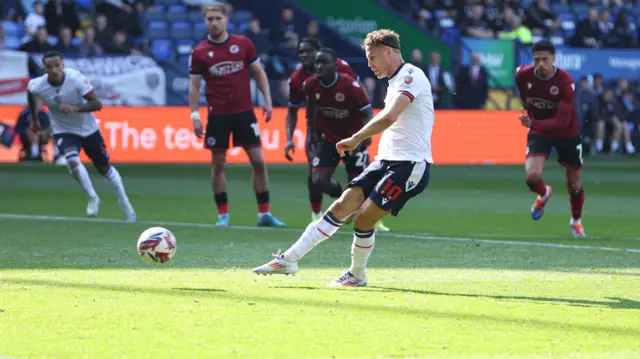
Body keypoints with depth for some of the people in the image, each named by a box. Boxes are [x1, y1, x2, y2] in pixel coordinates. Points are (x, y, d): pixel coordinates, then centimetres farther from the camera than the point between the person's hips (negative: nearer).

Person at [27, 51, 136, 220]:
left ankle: (124, 201, 34)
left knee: (104, 168, 11)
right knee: (72, 161, -27)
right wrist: (34, 119, 13)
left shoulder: (76, 79, -28)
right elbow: (30, 93, 5)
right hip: (63, 131, 0)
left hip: (88, 128, 0)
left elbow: (97, 104, -28)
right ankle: (93, 199, -5)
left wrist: (75, 108, -42)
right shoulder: (36, 86, -22)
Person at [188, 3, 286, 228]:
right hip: (218, 115, -1)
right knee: (218, 164, 2)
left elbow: (259, 72, 7)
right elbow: (194, 85, 1)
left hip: (244, 112, 1)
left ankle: (264, 213, 8)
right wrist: (195, 115, -8)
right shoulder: (199, 53, -2)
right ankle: (223, 215, 11)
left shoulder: (243, 44, 0)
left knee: (258, 161, 0)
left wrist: (267, 100, -1)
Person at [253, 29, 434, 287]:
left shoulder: (410, 76, -12)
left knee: (362, 220, -13)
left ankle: (356, 275, 9)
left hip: (409, 165, -9)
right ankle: (289, 260, -6)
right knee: (340, 208, -3)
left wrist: (356, 139, -21)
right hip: (386, 161, 9)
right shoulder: (397, 81, 20)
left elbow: (389, 117, -27)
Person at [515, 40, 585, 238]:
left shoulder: (565, 81, -28)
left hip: (567, 134, -2)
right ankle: (543, 194, 18)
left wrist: (533, 124, -46)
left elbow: (562, 121, -34)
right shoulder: (523, 75, -18)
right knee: (532, 176, -21)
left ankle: (576, 221, 39)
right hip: (538, 133, 2)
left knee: (574, 185, 8)